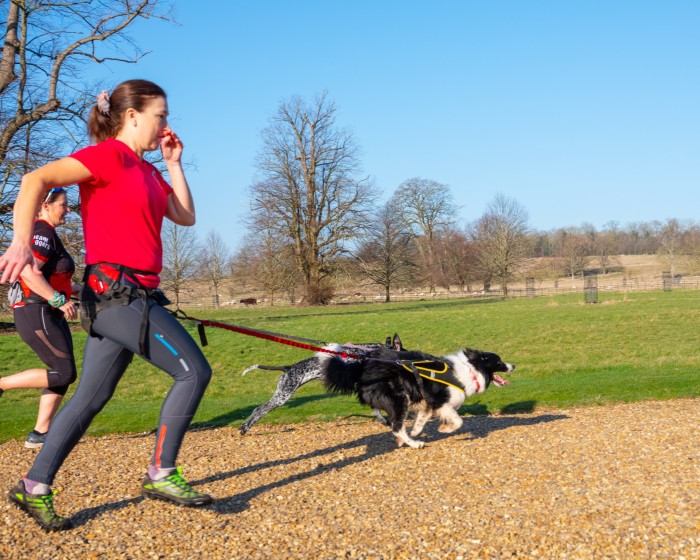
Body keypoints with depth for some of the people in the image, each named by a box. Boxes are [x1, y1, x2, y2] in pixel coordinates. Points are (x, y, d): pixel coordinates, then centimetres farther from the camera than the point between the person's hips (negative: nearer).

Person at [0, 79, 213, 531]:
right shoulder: (108, 154, -9)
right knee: (193, 370, -10)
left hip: (133, 296, 9)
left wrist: (174, 162, 16)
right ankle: (161, 476, -2)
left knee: (92, 397, 10)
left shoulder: (147, 171, 18)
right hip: (116, 289, -9)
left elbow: (186, 216, 20)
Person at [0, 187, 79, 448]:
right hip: (37, 314, -10)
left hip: (50, 316, 10)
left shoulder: (47, 234, 18)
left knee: (63, 374, 8)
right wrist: (60, 301, -27)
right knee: (64, 374, -10)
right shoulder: (41, 232, -14)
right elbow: (29, 272, -26)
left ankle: (39, 434, 9)